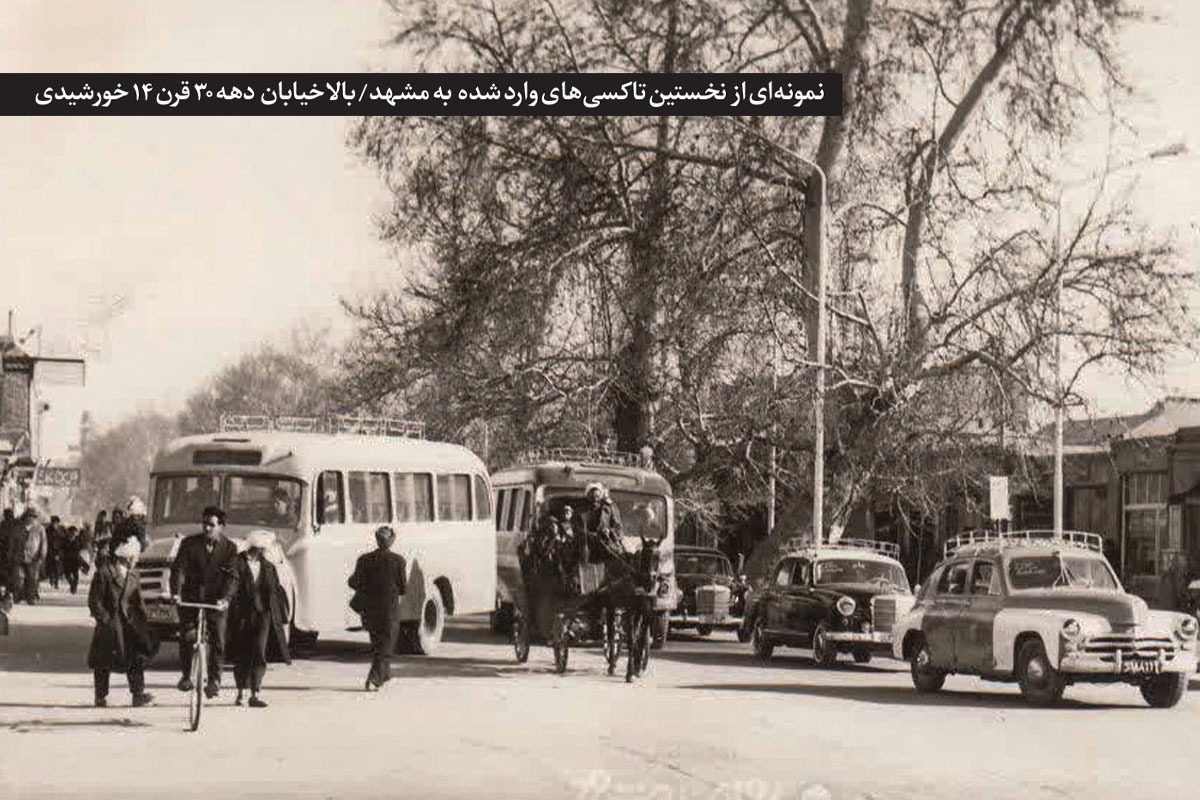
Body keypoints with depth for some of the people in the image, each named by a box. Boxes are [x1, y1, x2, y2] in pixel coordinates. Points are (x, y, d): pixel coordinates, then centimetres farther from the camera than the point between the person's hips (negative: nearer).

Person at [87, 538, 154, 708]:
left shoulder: (132, 574, 11)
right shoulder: (104, 573, -9)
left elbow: (137, 600, 16)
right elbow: (94, 601, -9)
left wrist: (142, 620, 6)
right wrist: (105, 620, -14)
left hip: (129, 622, 5)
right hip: (110, 624, -5)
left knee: (137, 657, -8)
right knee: (103, 663, 4)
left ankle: (138, 694, -8)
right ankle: (101, 697, 15)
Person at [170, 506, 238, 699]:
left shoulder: (229, 548, 0)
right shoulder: (190, 543, 0)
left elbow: (231, 576, -8)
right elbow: (179, 569, -8)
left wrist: (225, 598, -24)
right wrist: (175, 593, -24)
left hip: (216, 599, 0)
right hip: (191, 597, 0)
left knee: (217, 639, -8)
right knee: (186, 637, -5)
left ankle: (214, 679, 2)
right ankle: (186, 675, 14)